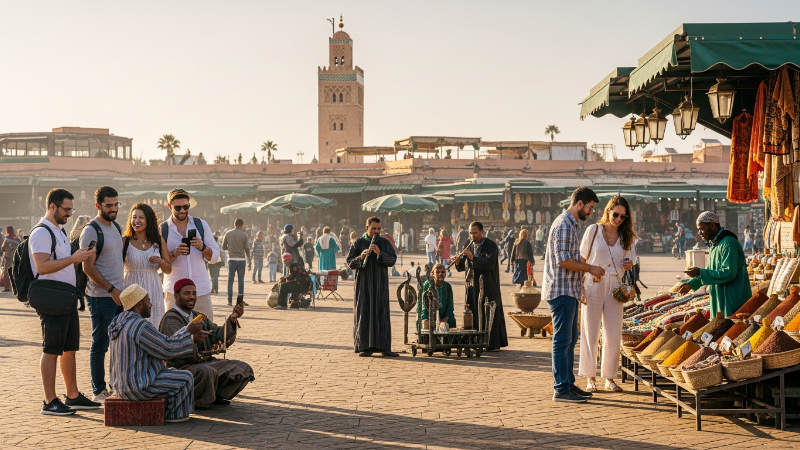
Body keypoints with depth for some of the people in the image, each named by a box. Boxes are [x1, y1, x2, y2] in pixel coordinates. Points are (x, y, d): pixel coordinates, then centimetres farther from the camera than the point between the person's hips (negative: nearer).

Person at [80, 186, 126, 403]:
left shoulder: (116, 226, 13)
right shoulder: (91, 231, -12)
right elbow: (88, 267, -15)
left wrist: (121, 289, 14)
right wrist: (111, 290, -17)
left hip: (119, 294, 8)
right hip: (101, 297, -8)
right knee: (100, 345, 0)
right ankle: (98, 391, 9)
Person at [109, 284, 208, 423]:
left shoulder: (122, 322, 9)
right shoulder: (140, 326, -23)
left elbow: (160, 343, 12)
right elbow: (167, 349, -17)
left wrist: (192, 338, 9)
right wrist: (188, 331, -4)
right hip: (138, 387, -10)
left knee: (174, 373, 26)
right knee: (185, 378, 3)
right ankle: (172, 414, 17)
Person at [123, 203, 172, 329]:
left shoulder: (159, 241, 7)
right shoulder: (125, 241, -1)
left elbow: (169, 270, 13)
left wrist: (161, 261, -6)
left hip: (153, 290, 2)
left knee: (153, 328, 3)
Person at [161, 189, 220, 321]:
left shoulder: (201, 225, 9)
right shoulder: (162, 229, 3)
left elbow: (215, 257, 8)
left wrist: (202, 247, -12)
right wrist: (174, 253, -17)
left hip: (201, 289, 2)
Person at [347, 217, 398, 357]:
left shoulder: (385, 243, 7)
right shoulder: (358, 243, 4)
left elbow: (392, 260, -5)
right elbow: (350, 263, -2)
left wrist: (380, 253, -21)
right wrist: (361, 257, -21)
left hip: (381, 285, 1)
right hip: (363, 284, -1)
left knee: (382, 315, 0)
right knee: (363, 314, -2)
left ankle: (384, 347, 3)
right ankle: (364, 346, 3)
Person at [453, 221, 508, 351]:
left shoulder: (491, 246, -5)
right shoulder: (470, 247, 13)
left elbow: (490, 264, -19)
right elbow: (462, 267, 13)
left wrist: (473, 258, -24)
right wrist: (458, 262, -9)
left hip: (488, 286, -6)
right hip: (473, 286, 6)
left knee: (490, 314, -4)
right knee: (474, 315, 5)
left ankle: (493, 344, -1)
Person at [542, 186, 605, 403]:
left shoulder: (571, 224, 18)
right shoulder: (564, 225, -15)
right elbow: (563, 260, -22)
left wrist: (589, 270, 16)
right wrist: (590, 268, -14)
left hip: (569, 291, 11)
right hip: (561, 291, -11)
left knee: (570, 340, 14)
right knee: (562, 340, -6)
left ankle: (568, 383, 21)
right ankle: (561, 389, -2)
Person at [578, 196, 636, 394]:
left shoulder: (627, 236, 8)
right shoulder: (594, 230, -2)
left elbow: (630, 262, 17)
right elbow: (582, 259, 1)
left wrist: (629, 265, -8)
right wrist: (580, 287, -6)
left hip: (614, 288, 3)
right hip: (593, 286, -3)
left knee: (614, 335, 4)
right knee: (591, 333, 1)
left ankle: (610, 378, 14)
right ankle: (590, 378, 11)